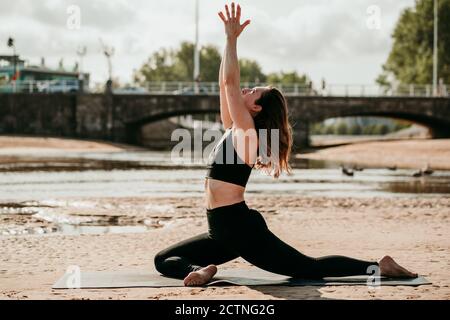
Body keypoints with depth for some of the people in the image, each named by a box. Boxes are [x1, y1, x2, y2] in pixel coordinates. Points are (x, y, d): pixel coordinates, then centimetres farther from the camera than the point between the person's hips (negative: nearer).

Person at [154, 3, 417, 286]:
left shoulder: (246, 132, -9)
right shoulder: (234, 130, 13)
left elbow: (230, 82, -17)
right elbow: (227, 84, 17)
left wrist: (232, 39, -13)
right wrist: (229, 40, 18)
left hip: (242, 229, -9)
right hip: (223, 232, 9)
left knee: (309, 268, -6)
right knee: (164, 261, 4)